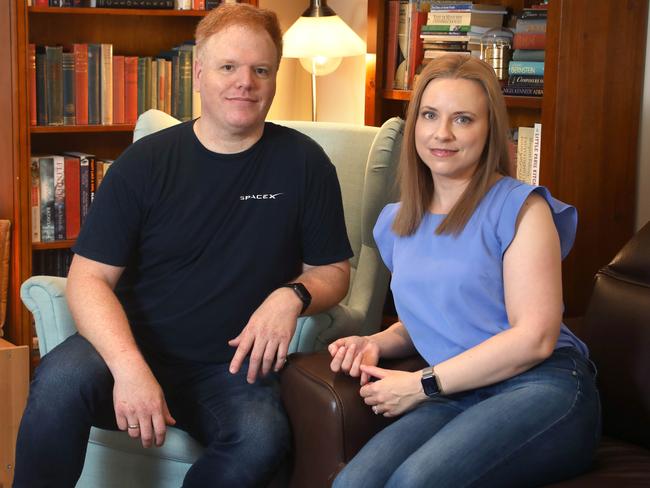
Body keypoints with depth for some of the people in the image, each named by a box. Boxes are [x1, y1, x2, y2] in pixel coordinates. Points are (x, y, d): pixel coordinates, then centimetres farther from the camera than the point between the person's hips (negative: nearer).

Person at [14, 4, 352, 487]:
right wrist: (129, 366, -22)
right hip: (135, 348, 0)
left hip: (231, 364, 1)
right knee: (61, 380, -32)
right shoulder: (146, 161, 0)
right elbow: (90, 276, -5)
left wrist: (292, 295, -15)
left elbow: (334, 272, 10)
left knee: (263, 437, -32)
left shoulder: (303, 162, 3)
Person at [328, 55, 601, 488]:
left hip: (542, 387, -4)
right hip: (457, 399, 4)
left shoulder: (520, 208, -2)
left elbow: (535, 337, -10)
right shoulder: (397, 224, 18)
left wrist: (423, 384, -9)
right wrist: (377, 343, 8)